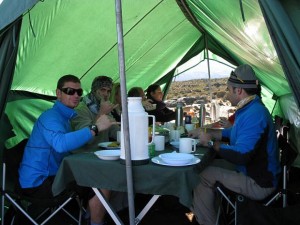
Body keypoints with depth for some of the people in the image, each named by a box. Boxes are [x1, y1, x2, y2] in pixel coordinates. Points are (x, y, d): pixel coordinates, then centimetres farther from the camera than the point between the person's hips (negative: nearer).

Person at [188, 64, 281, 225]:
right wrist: (207, 132, 13)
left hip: (258, 184, -10)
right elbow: (234, 132, 21)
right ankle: (200, 209, 22)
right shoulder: (250, 109, 7)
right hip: (252, 172, 10)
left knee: (202, 174, -13)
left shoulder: (254, 114, -26)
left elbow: (240, 156, -32)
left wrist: (212, 142, -19)